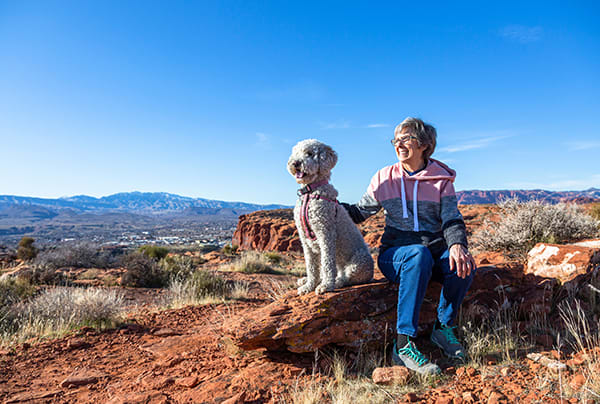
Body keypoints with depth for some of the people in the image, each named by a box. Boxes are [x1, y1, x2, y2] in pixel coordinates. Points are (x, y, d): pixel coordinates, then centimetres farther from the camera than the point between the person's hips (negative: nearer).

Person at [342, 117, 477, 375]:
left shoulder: (441, 179, 7)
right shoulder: (384, 178, 7)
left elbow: (452, 219, -5)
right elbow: (359, 213, 14)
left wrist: (457, 245, -27)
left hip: (436, 251, 2)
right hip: (394, 255, -1)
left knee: (464, 263, -30)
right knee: (419, 254, -36)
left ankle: (443, 327, -5)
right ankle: (404, 345, -34)